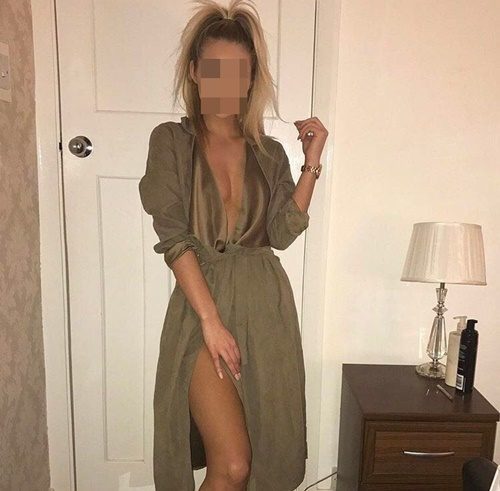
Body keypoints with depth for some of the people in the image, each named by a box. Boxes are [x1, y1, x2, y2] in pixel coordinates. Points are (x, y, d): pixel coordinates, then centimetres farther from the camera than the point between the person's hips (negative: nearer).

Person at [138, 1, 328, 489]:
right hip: (202, 304, -3)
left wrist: (312, 161, -5)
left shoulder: (269, 152, 10)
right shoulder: (171, 141, 1)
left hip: (266, 307, 4)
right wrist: (211, 319, -15)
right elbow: (174, 238, -9)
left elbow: (282, 232, -2)